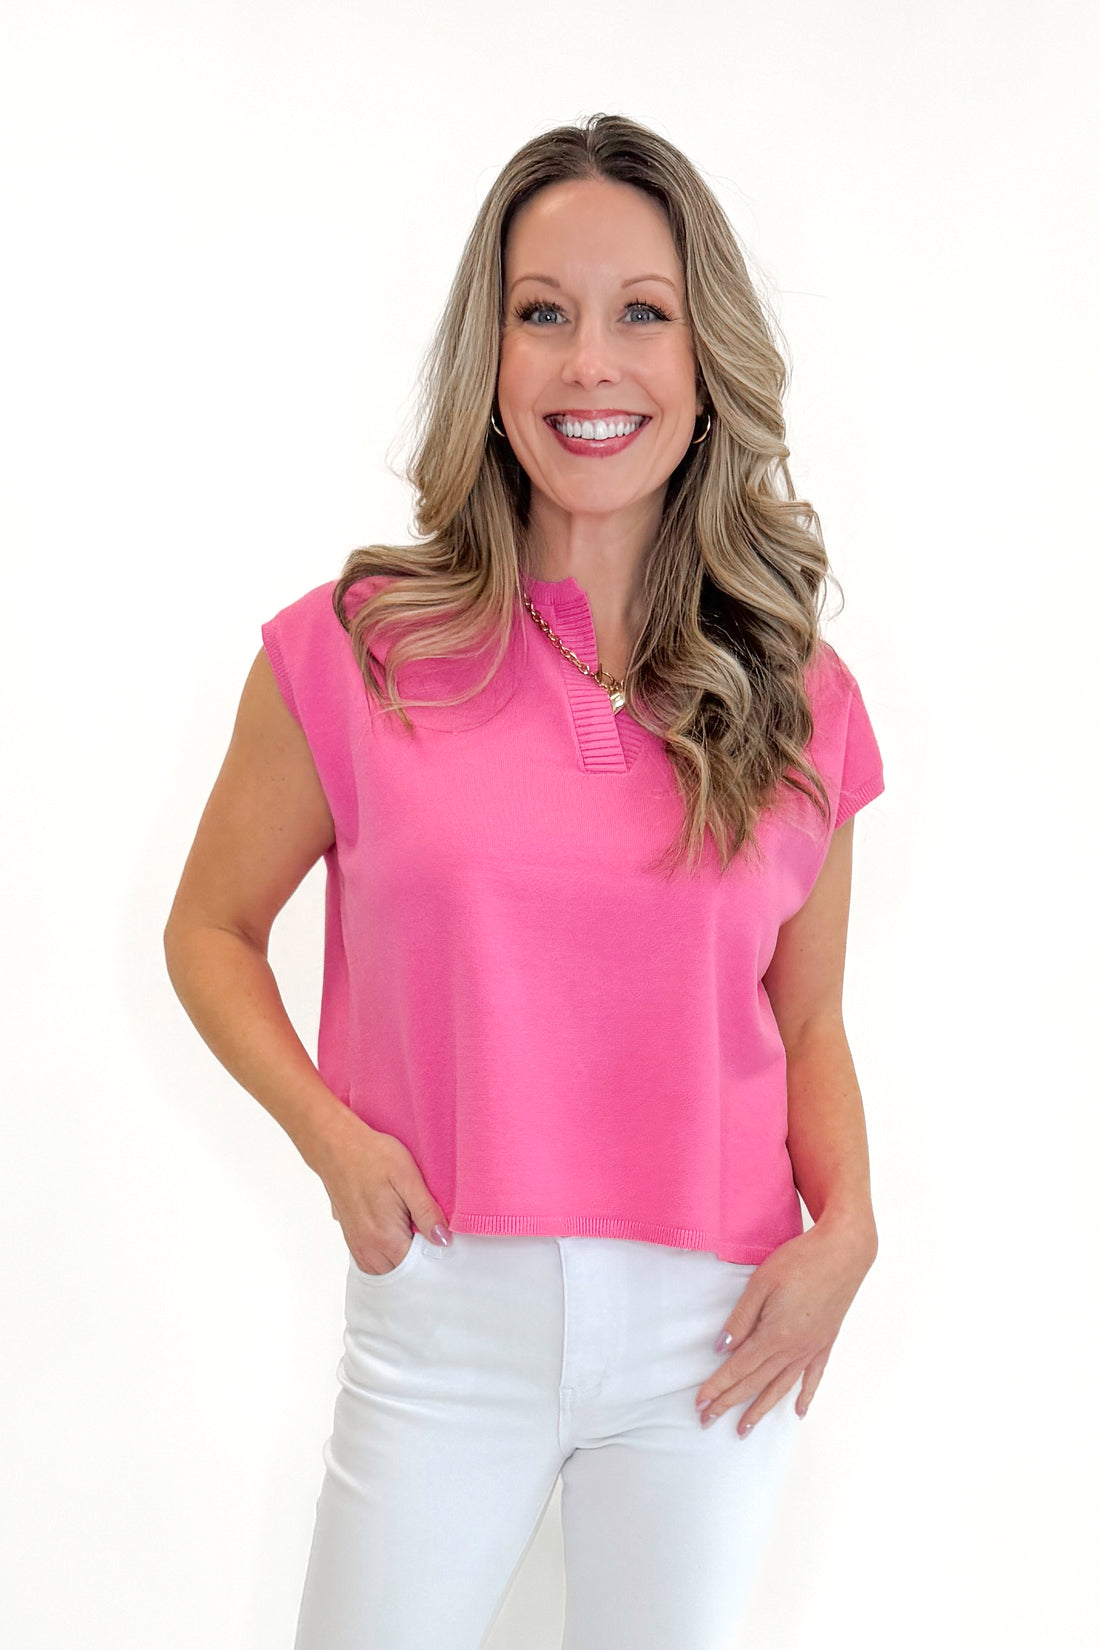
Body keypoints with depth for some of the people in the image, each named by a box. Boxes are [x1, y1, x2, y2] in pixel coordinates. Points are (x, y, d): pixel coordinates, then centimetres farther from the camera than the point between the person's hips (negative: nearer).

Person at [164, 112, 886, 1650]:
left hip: (714, 1338, 2)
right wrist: (329, 1133, -10)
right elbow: (211, 930, 5)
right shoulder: (351, 653, -5)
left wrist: (845, 1230, -8)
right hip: (444, 1331, -1)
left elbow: (807, 1022, 9)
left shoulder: (799, 701, 1)